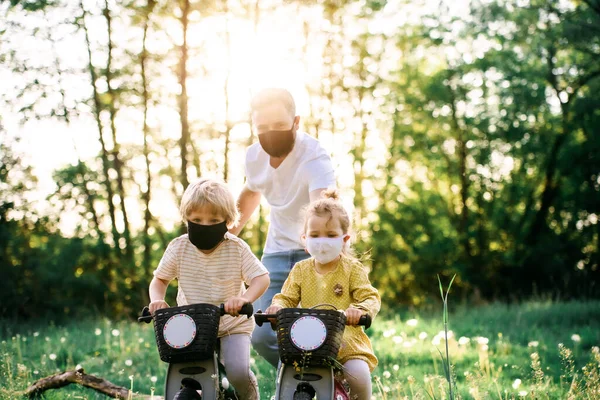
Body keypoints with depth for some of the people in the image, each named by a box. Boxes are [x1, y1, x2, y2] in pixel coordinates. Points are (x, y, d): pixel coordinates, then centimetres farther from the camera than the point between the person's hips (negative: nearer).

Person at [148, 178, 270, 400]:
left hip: (232, 325, -2)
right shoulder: (178, 248, -5)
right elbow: (160, 279, 6)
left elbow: (261, 279, -13)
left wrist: (245, 299, -33)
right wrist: (156, 299, -16)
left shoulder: (237, 248, -9)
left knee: (238, 372, -21)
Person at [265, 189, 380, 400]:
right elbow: (287, 297, 6)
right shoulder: (301, 270, 8)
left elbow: (371, 297, -10)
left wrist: (360, 310, -33)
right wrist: (278, 306, -18)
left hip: (347, 342, -2)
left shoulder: (352, 268, 0)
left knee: (358, 372, -24)